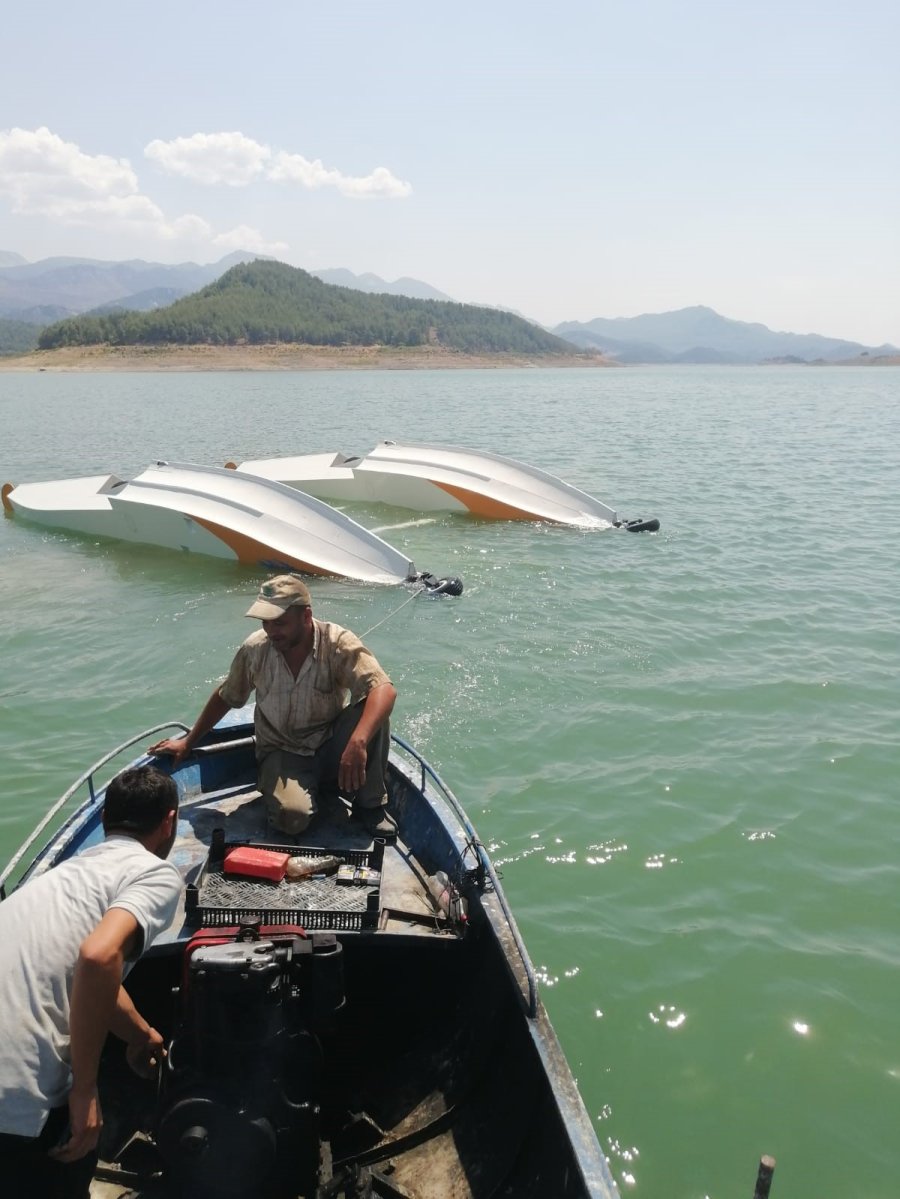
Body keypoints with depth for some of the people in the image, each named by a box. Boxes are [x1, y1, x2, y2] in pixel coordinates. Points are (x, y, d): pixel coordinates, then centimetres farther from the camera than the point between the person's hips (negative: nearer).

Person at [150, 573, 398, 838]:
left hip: (330, 748, 0)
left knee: (370, 708, -31)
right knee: (291, 816, -31)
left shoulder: (338, 643, -19)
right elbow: (225, 697, 8)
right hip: (282, 752, 0)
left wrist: (358, 742, -50)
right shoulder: (254, 649, -10)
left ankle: (370, 804, -10)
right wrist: (187, 743, 15)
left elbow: (384, 689, -33)